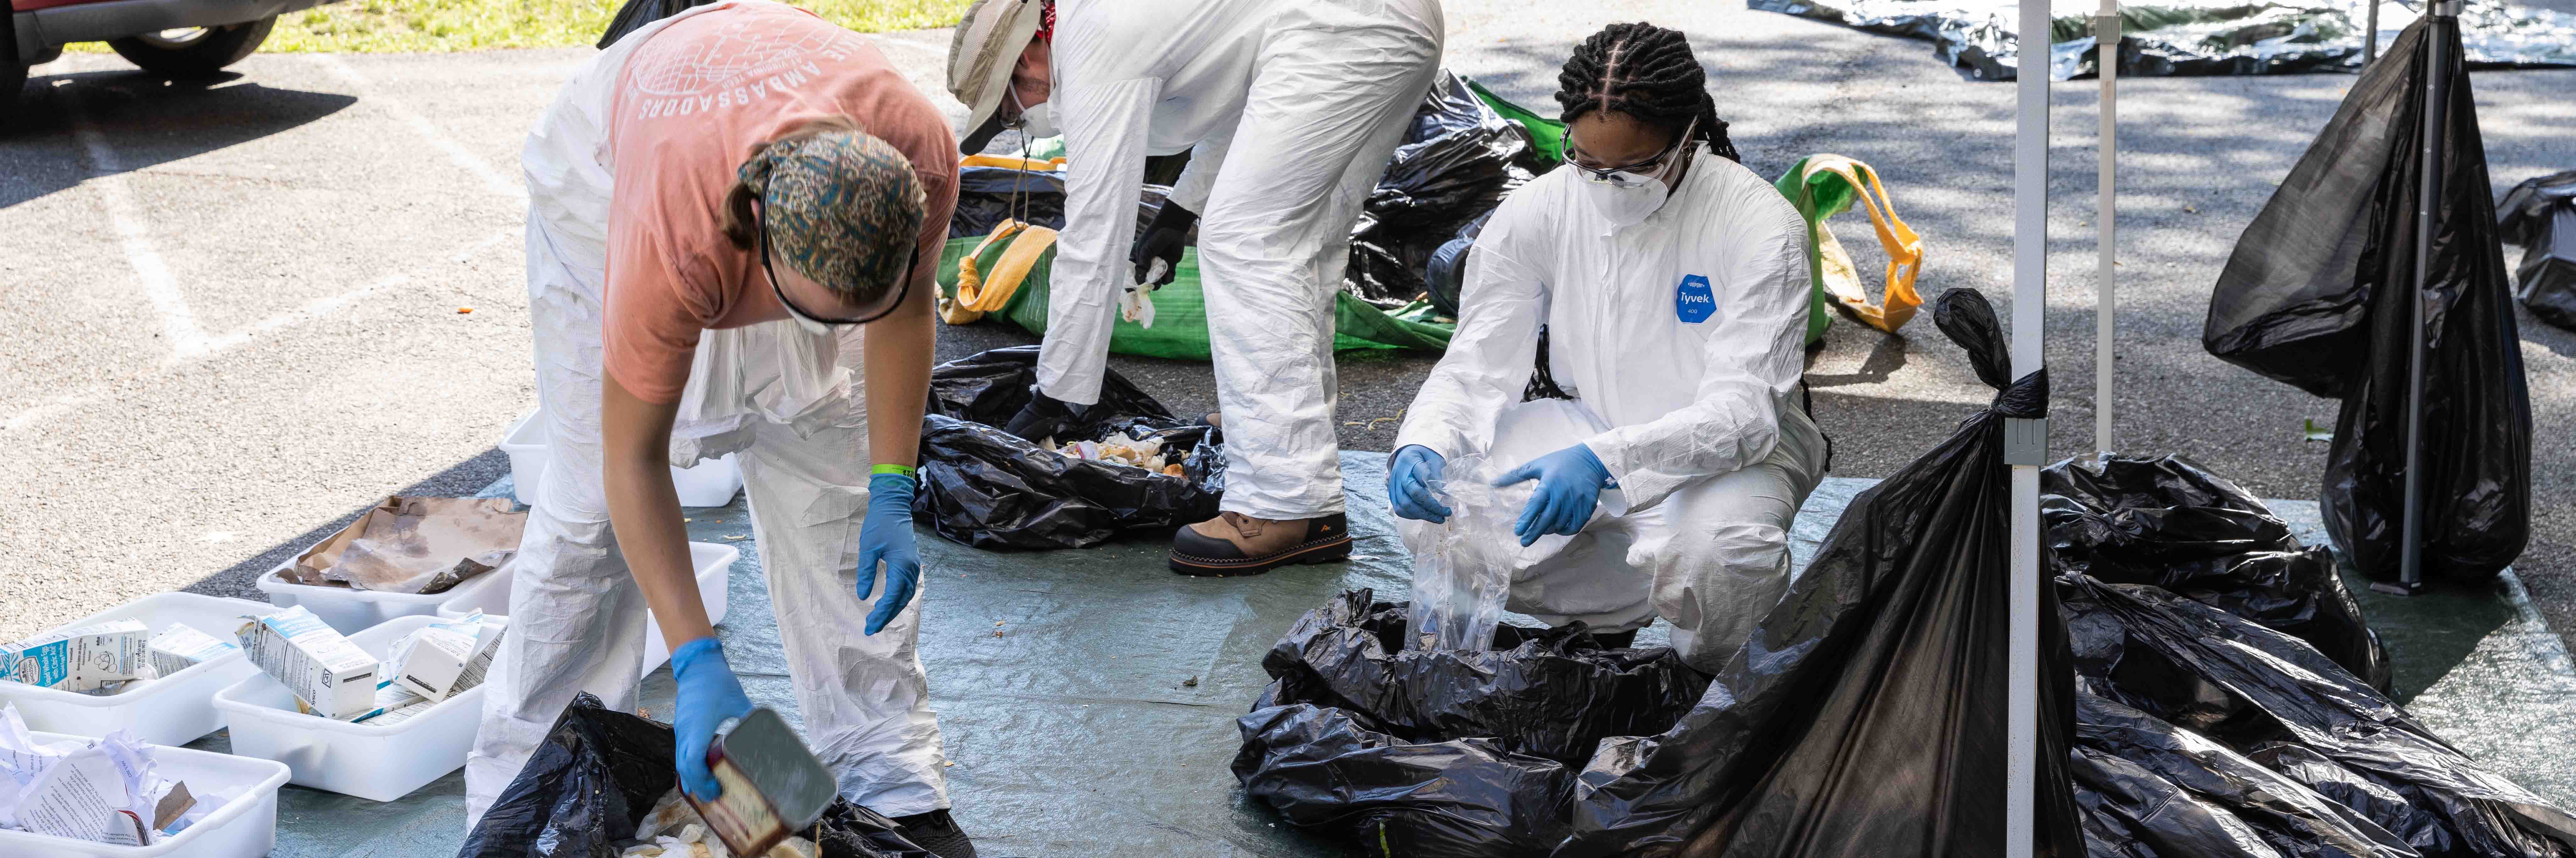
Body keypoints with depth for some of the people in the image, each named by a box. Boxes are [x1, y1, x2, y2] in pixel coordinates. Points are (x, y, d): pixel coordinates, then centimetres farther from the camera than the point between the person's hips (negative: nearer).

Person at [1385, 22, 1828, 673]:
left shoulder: (1761, 227, -21)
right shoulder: (1534, 215, -10)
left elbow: (1742, 413, -27)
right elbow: (1475, 368, -8)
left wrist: (1604, 461, -44)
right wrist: (1422, 447, -32)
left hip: (1733, 449, -4)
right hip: (1589, 431, 4)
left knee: (1718, 551, -38)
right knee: (1443, 524, -21)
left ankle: (1719, 681, 0)